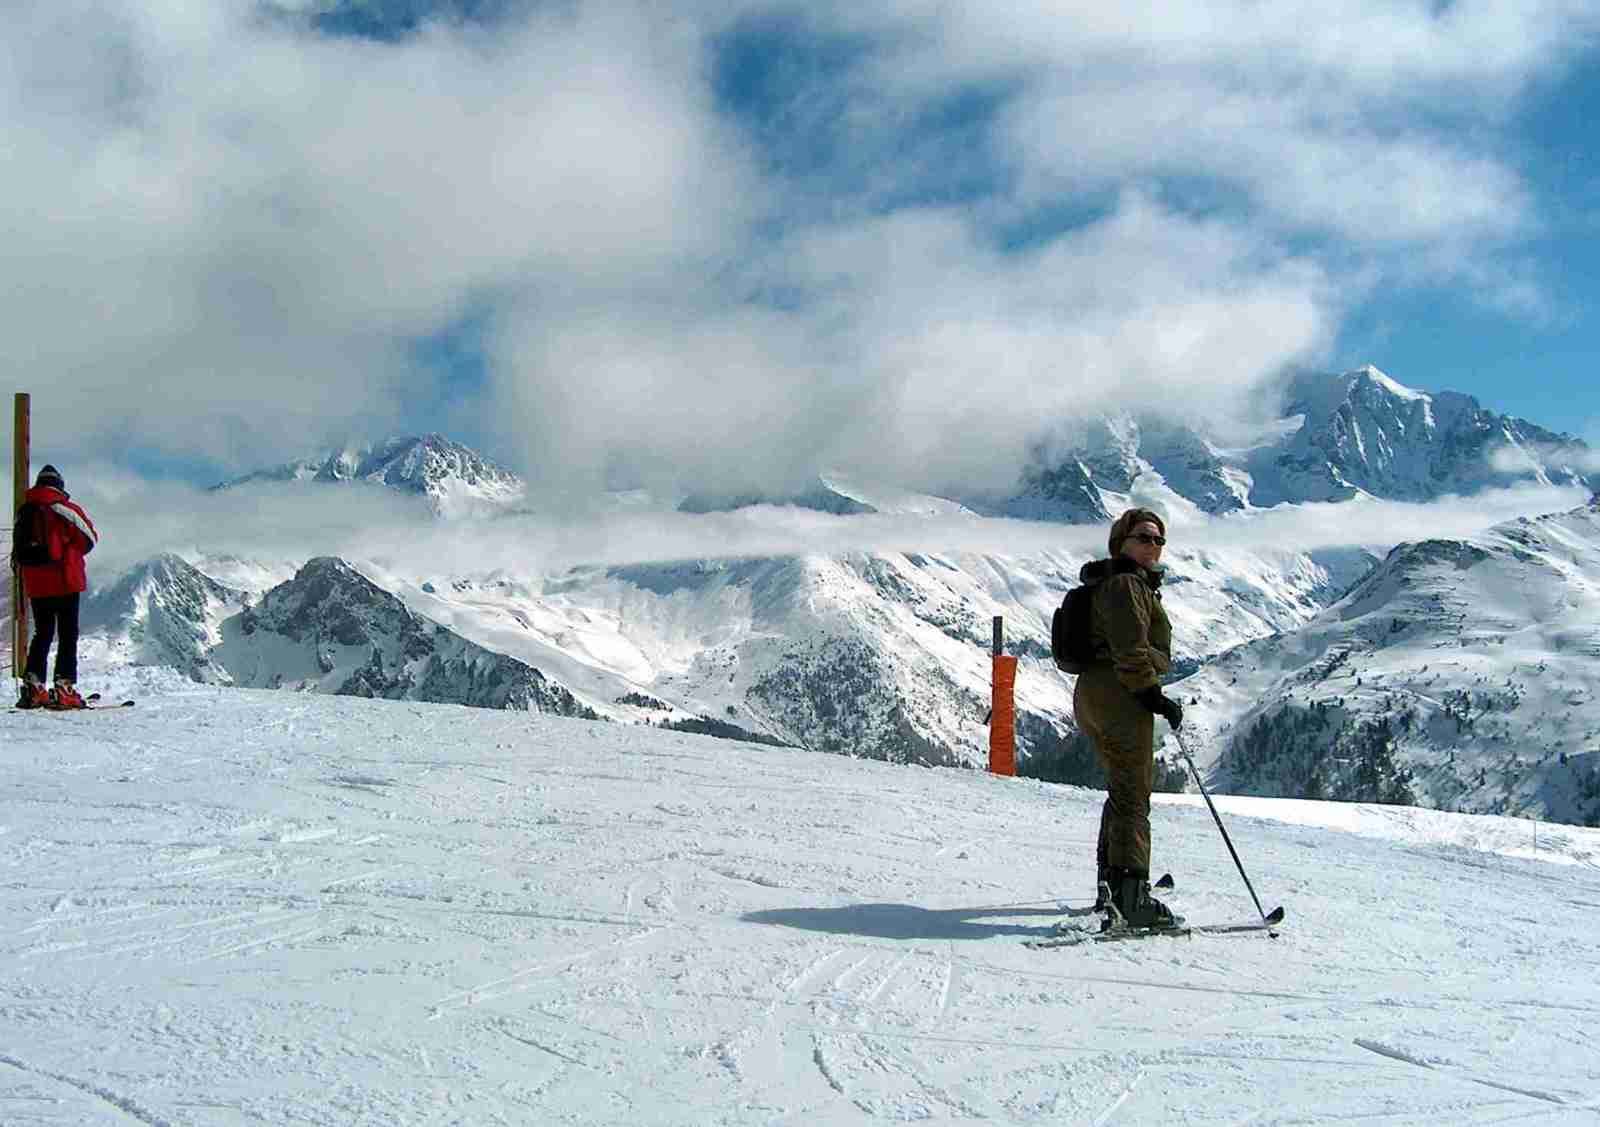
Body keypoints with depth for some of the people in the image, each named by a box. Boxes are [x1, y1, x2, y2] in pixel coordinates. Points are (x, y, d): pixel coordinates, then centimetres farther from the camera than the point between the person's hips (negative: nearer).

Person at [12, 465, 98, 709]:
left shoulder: (24, 512, 6)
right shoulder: (66, 508, -7)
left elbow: (19, 547, 8)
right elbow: (90, 538, -1)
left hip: (34, 584, 5)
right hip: (65, 582, -4)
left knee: (42, 634, 15)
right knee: (68, 635, 0)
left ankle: (33, 687, 7)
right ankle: (64, 689, -7)